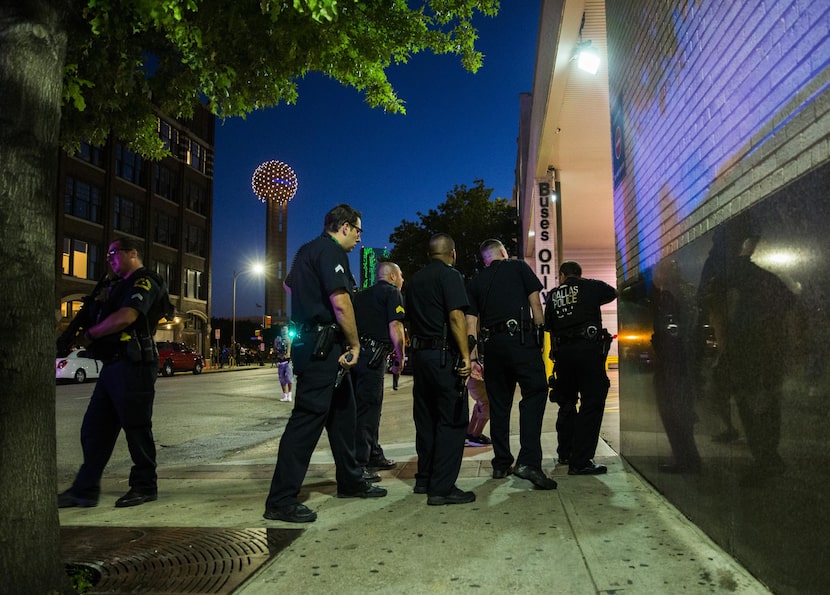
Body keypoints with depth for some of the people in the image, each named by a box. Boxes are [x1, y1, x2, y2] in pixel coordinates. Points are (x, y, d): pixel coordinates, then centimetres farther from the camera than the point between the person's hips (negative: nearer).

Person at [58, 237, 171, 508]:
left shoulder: (144, 282, -7)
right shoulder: (121, 286, 24)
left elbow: (126, 317, -21)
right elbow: (108, 320, 23)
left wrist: (90, 334, -8)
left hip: (133, 366, -10)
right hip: (112, 365, 10)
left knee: (137, 429, -1)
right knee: (94, 429, 9)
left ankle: (145, 487, 12)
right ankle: (85, 490, 17)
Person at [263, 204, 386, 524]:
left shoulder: (307, 250, 19)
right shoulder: (331, 251, -11)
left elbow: (289, 285, 34)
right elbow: (340, 301, -22)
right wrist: (355, 344, -13)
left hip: (308, 340, 11)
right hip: (323, 345, -11)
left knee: (342, 412, 17)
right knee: (308, 417, -9)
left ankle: (351, 482, 29)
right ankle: (281, 501, -3)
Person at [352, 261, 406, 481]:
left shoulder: (362, 294, 23)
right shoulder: (392, 292, 0)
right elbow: (395, 327, -11)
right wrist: (400, 358, -4)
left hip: (355, 352, 8)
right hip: (372, 355, -8)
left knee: (369, 406, 16)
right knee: (368, 408, -7)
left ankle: (374, 456, 27)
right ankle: (358, 465, -6)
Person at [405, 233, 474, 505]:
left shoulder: (415, 280, 16)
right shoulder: (449, 276, -7)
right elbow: (456, 316, -18)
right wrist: (466, 355, -19)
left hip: (419, 353, 8)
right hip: (444, 355, -8)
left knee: (426, 419, 15)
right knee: (452, 421, -3)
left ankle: (424, 479, 25)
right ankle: (442, 488, -3)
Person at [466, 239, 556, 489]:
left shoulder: (476, 281, 17)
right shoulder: (519, 267, 10)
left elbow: (471, 321, 11)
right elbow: (535, 303, 4)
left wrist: (473, 354, 10)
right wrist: (540, 335, 7)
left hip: (492, 344, 4)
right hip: (521, 339, -4)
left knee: (498, 403, 10)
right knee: (535, 392, -6)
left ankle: (501, 464, 15)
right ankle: (528, 461, -18)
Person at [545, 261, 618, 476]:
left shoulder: (553, 295, 15)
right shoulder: (591, 286, 8)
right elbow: (612, 294, 29)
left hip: (562, 351, 5)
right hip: (588, 347, -4)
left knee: (566, 402, 18)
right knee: (592, 403, -3)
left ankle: (565, 453, 31)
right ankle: (580, 461, -7)